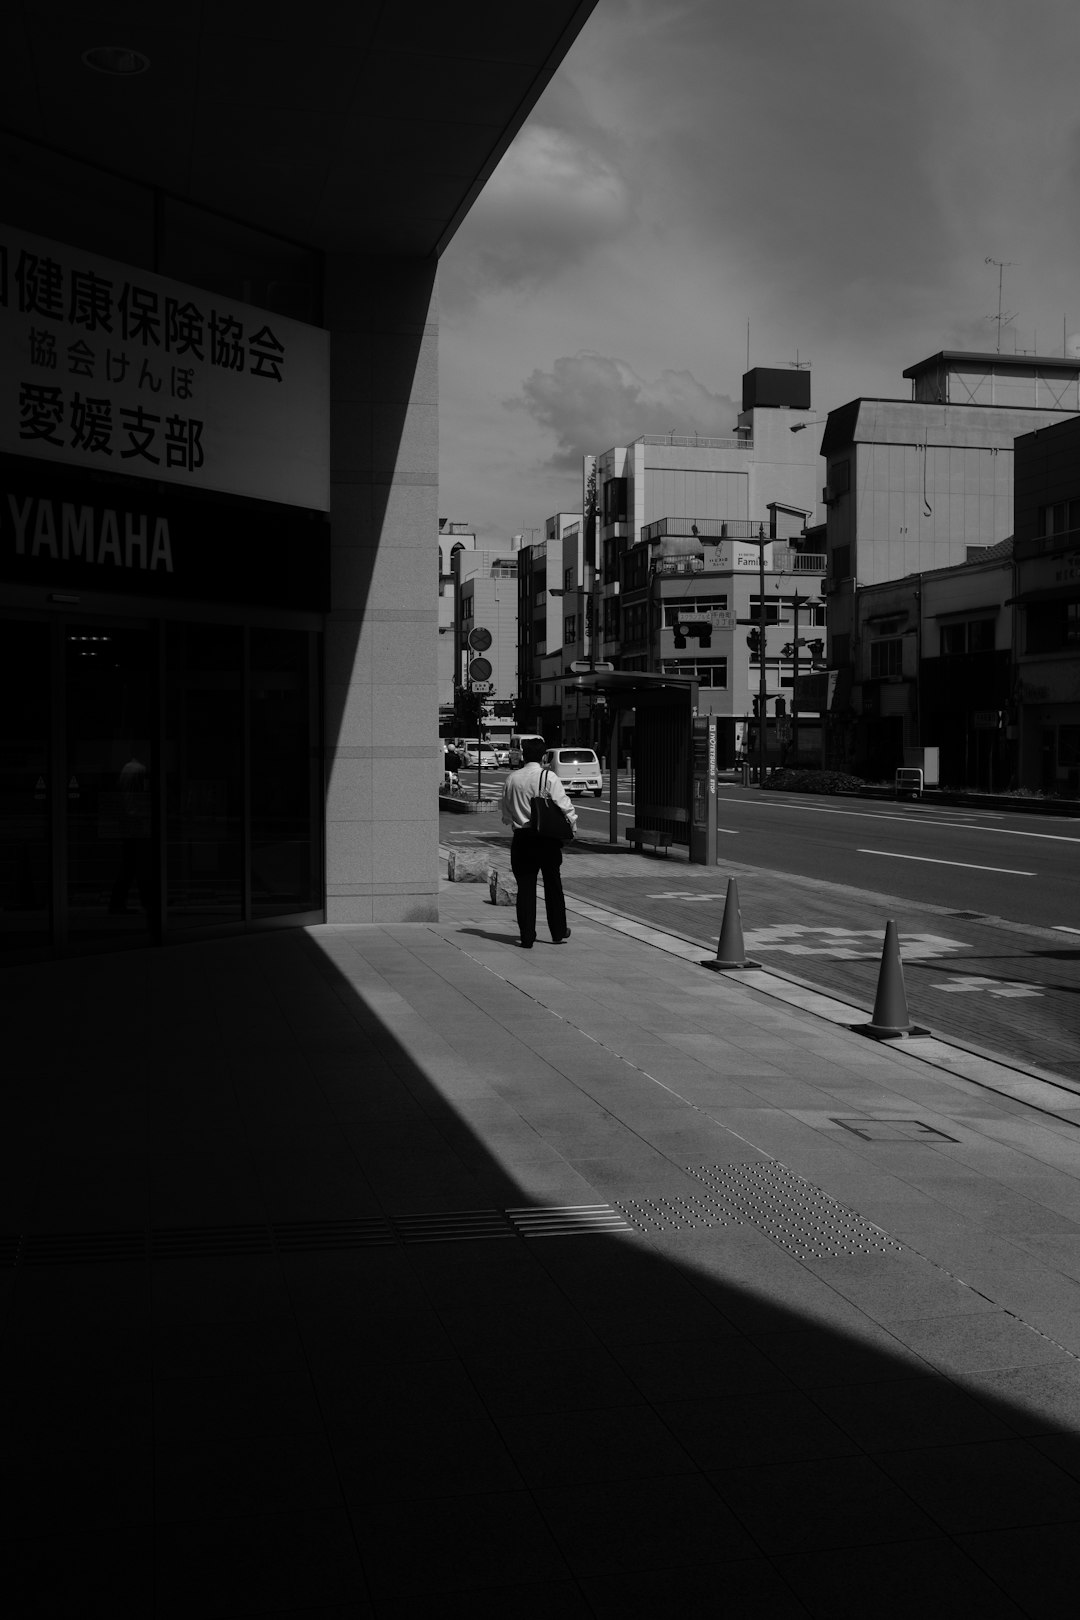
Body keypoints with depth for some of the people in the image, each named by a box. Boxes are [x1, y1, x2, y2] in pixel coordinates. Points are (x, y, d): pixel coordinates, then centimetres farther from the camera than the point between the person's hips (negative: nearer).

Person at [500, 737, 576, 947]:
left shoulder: (512, 778, 2)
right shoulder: (549, 777, -9)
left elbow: (506, 815, 9)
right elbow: (564, 807, -14)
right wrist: (570, 822, 3)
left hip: (521, 838, 2)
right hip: (547, 838, -2)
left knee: (525, 887, 5)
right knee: (552, 885, 12)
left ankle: (527, 937, 3)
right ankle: (558, 932, 21)